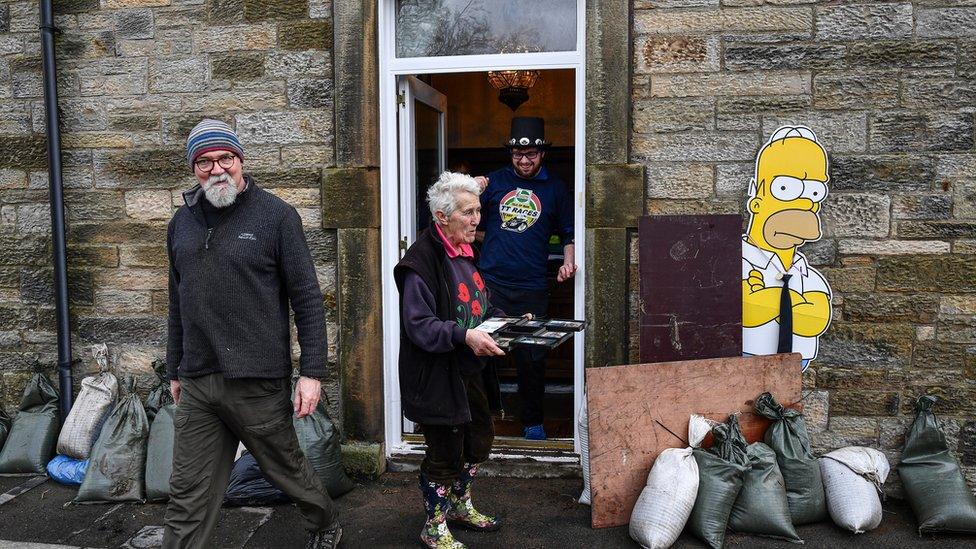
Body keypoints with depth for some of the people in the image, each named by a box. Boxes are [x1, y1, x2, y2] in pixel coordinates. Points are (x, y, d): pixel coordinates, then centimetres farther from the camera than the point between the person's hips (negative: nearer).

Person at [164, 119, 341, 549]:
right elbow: (178, 304, 17)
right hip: (197, 385, 4)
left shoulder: (275, 215, -6)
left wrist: (312, 372, -11)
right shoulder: (182, 222, 10)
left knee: (287, 469, 15)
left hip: (258, 381, -4)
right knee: (187, 499, 6)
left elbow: (307, 299, -8)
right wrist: (175, 370, 18)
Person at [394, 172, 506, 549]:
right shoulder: (422, 260, -21)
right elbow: (419, 326, -25)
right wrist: (464, 336, -35)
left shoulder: (465, 252, 9)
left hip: (471, 372, 9)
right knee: (444, 453, 5)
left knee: (479, 441, 22)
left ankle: (461, 505, 45)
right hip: (438, 377, -9)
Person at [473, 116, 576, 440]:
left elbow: (569, 234, 13)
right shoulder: (494, 181, 8)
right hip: (491, 282, 1)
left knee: (531, 358, 5)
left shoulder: (554, 188, 7)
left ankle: (532, 421, 22)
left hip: (532, 288, 0)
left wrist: (568, 262, -6)